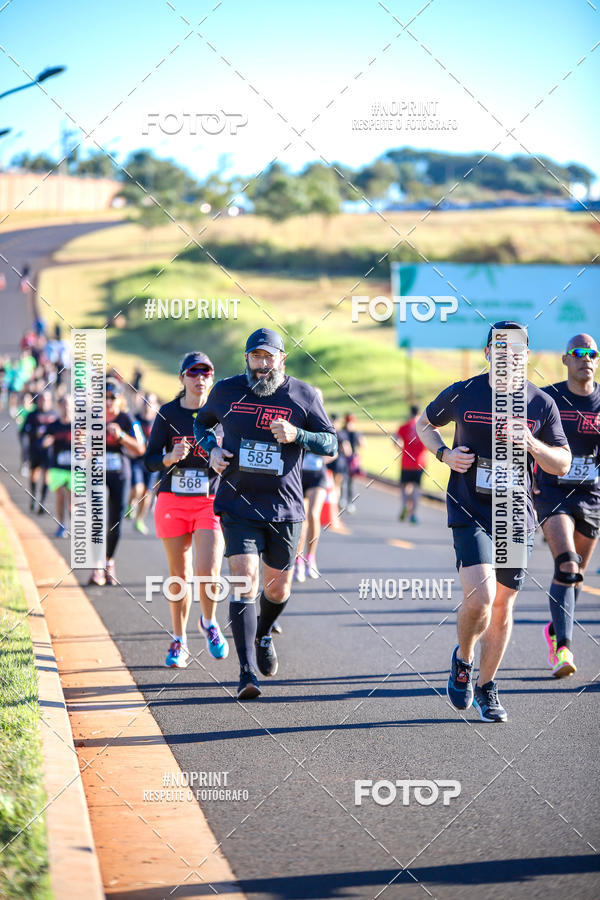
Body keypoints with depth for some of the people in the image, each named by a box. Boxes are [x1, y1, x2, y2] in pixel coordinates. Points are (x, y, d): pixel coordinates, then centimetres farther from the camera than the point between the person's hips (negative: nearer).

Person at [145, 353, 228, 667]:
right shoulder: (168, 413, 2)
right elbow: (150, 460, 3)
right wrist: (171, 457, -17)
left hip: (212, 501, -1)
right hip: (173, 500, 1)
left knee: (208, 571, -15)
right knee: (179, 574, 7)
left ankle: (209, 623, 15)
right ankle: (179, 641, 23)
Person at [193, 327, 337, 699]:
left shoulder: (304, 396, -1)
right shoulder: (228, 390, 2)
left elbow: (332, 444, 2)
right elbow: (202, 422, 20)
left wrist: (297, 435, -17)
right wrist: (211, 448, -1)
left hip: (285, 508, 1)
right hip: (238, 505, -1)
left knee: (278, 588, 11)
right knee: (245, 582, -15)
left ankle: (264, 635, 45)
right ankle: (248, 673, -16)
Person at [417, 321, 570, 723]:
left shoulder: (541, 404, 1)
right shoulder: (462, 394, -2)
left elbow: (562, 465, 5)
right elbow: (424, 423, 16)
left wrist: (531, 443, -14)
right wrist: (444, 453, -3)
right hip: (469, 512, -2)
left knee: (503, 606, 8)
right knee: (479, 598, -18)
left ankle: (486, 687, 26)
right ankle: (463, 659, 13)